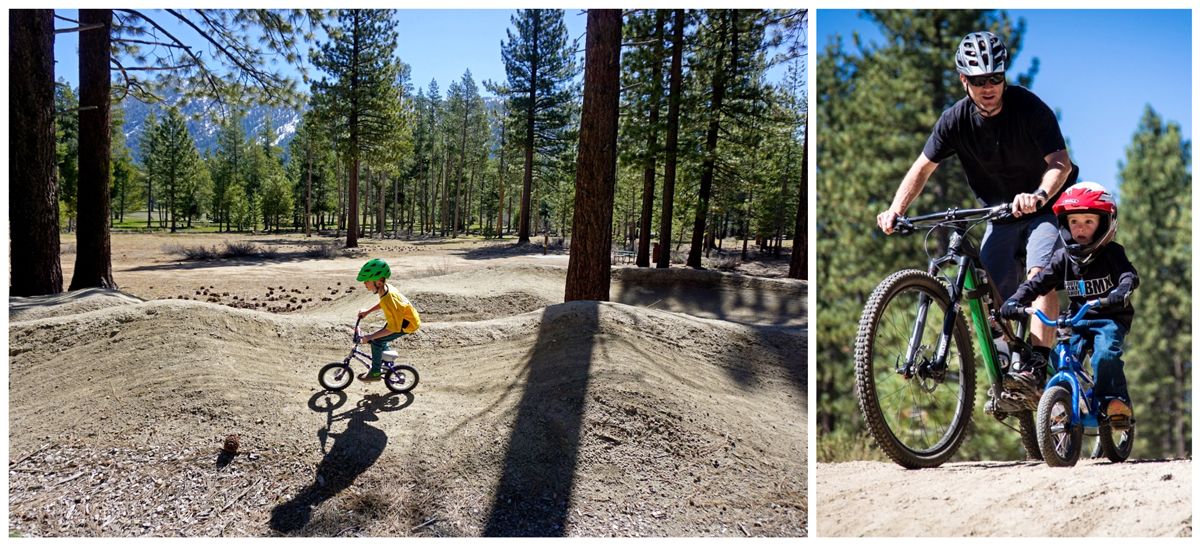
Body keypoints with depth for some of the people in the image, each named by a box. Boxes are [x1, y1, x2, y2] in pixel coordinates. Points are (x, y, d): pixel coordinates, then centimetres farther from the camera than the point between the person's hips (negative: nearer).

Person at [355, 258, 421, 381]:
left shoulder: (388, 300, -36)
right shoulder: (387, 287, -10)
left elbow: (393, 327, -32)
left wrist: (370, 337, -28)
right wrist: (367, 311, 11)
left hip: (408, 324, -9)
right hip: (402, 317, 9)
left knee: (376, 341, -11)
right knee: (380, 338, 17)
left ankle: (375, 372, 4)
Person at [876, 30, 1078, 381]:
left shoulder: (1029, 108, -20)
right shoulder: (956, 119, -11)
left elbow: (1060, 163, -28)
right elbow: (923, 167, -8)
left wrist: (1039, 196, -50)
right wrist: (895, 211, -23)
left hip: (1046, 208, -3)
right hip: (1000, 215, 4)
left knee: (1040, 274, -27)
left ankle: (1038, 362, -28)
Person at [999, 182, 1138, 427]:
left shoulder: (1112, 253, -6)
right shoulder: (1063, 257, 1)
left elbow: (1129, 275, -22)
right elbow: (1038, 282, -4)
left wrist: (1120, 292, -46)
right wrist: (1015, 301, -22)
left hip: (1110, 319, -3)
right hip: (1077, 319, 3)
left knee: (1105, 356, -28)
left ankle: (1116, 402, -16)